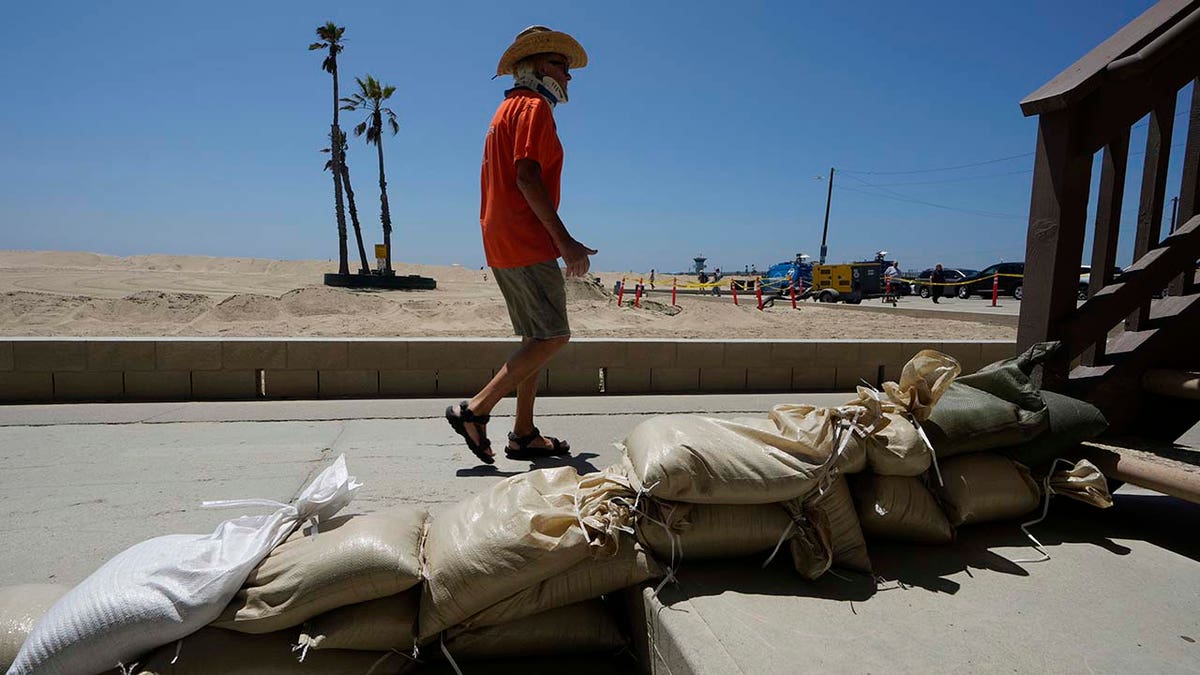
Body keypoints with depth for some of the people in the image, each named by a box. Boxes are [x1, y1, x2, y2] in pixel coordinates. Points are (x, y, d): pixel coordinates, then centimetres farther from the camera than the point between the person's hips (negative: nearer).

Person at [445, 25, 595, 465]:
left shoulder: (508, 110, 26)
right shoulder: (534, 107, -4)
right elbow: (527, 177, -18)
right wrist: (565, 240, -20)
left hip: (500, 241, 10)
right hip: (527, 242, -10)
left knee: (537, 337, 10)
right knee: (552, 336, -10)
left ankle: (524, 434, 11)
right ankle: (475, 410, -10)